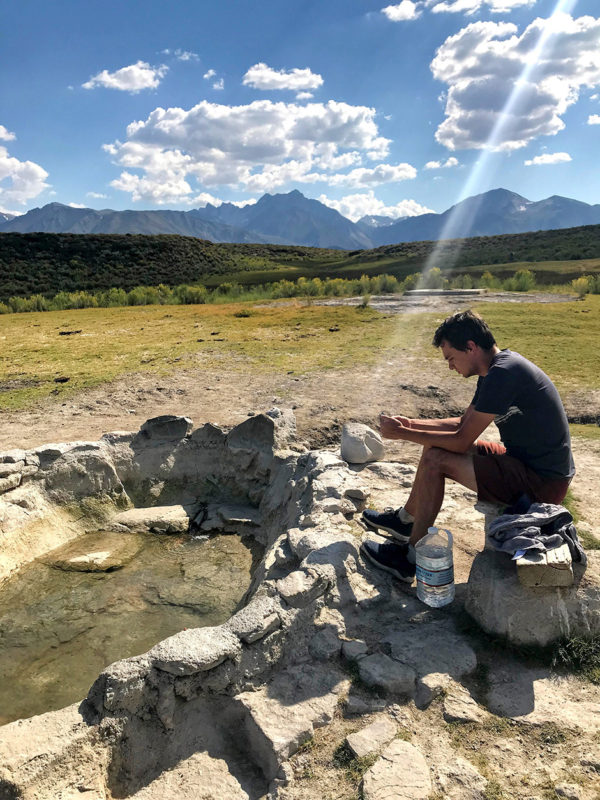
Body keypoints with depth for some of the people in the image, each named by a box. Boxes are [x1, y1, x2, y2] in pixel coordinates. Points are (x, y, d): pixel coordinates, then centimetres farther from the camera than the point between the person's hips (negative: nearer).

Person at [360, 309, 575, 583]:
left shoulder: (504, 373, -25)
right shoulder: (497, 369, 6)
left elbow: (462, 441, -23)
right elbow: (463, 422, 15)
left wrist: (403, 434, -13)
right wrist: (409, 423, 8)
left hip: (541, 483, -10)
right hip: (525, 459, 10)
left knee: (435, 461, -18)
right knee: (435, 446, 11)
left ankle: (410, 558, -4)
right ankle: (405, 520, 26)